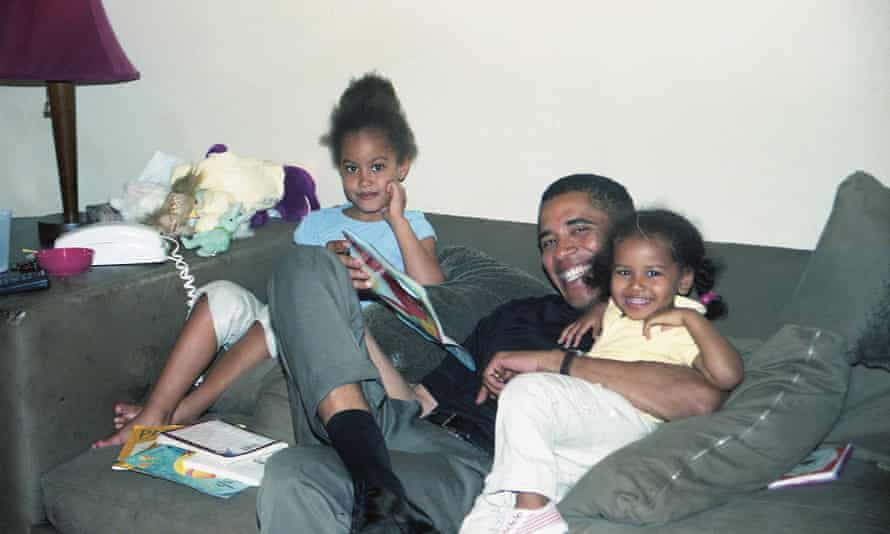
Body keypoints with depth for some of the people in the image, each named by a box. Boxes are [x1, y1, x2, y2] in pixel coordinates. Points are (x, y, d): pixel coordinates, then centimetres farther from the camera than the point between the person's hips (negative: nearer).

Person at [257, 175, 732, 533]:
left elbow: (702, 397, -17)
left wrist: (552, 360, -11)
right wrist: (353, 312, 16)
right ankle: (368, 471, -19)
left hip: (476, 468, -9)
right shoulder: (515, 316, 29)